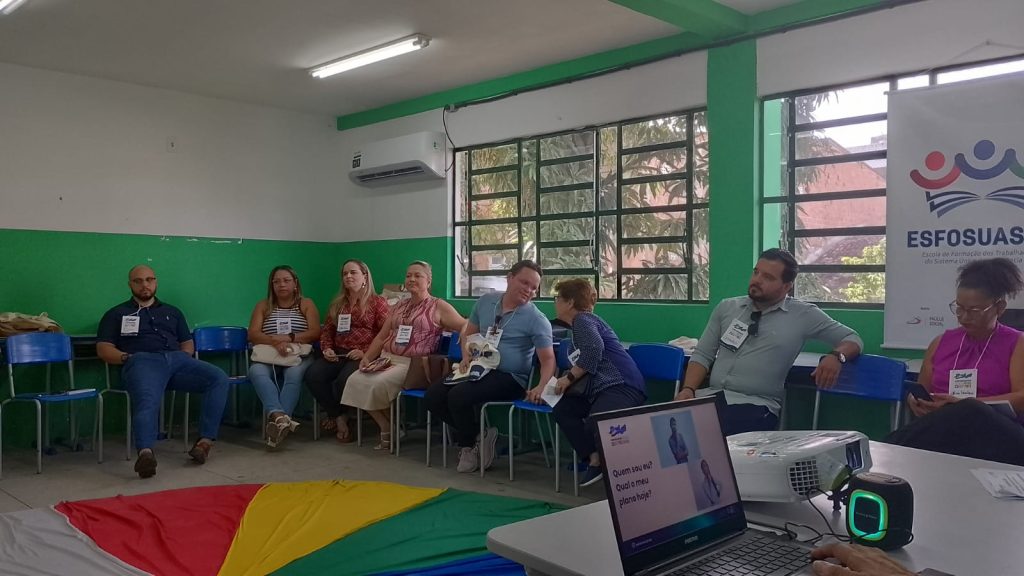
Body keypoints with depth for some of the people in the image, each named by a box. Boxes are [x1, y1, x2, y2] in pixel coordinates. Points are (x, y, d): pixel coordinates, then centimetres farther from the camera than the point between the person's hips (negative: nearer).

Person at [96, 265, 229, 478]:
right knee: (147, 400, -39)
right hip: (143, 361, -3)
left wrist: (183, 355, 8)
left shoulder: (172, 312, 34)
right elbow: (103, 349, 15)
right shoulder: (117, 314, 25)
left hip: (176, 359, 3)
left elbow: (188, 343, 32)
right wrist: (126, 358, -4)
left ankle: (205, 441, -29)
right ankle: (145, 453, -61)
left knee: (219, 378, -26)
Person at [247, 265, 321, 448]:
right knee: (256, 371, -34)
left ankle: (276, 420, -50)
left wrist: (288, 338, -14)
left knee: (294, 373, -37)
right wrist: (276, 342, -16)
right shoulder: (263, 306, 18)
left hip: (299, 356, -1)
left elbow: (316, 333, 0)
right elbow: (253, 335, 3)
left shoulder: (306, 304, 14)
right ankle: (279, 416, -54)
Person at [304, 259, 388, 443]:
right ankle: (339, 417, -6)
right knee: (312, 375, -25)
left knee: (343, 380, -34)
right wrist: (326, 348, 3)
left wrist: (365, 352, -16)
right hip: (337, 354, 5)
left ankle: (336, 415, 1)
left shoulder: (378, 302, 5)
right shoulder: (337, 304, 23)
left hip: (364, 356, -5)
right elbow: (326, 331, 24)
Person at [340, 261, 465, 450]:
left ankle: (394, 429, 0)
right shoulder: (398, 307, 21)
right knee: (355, 381, -17)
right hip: (386, 359, 6)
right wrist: (367, 357, 7)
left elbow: (466, 327, -5)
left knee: (378, 384, -28)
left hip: (412, 364, -6)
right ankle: (387, 429, -3)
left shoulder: (438, 307, 2)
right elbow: (381, 337, 21)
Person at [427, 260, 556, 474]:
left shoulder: (536, 319, -10)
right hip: (479, 370, 6)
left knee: (458, 396, -27)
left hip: (510, 377, -6)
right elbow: (468, 334, 18)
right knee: (434, 394, -11)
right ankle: (476, 436, 0)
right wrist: (466, 357, -2)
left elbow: (548, 359, -12)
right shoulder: (486, 301, 6)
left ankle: (470, 446, 1)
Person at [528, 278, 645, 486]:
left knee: (595, 425, -29)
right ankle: (595, 459, -4)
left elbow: (594, 349, -24)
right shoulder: (579, 324, 25)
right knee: (563, 410, -3)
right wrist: (543, 387, 20)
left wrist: (569, 377, -13)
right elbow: (580, 370, 25)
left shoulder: (583, 319, -3)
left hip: (622, 385, -10)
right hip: (602, 387, 10)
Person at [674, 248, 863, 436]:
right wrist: (688, 389, -4)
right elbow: (702, 355, 14)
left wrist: (836, 356, -12)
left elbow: (853, 339, 12)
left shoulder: (803, 314, 6)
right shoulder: (726, 307, 15)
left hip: (756, 404, -3)